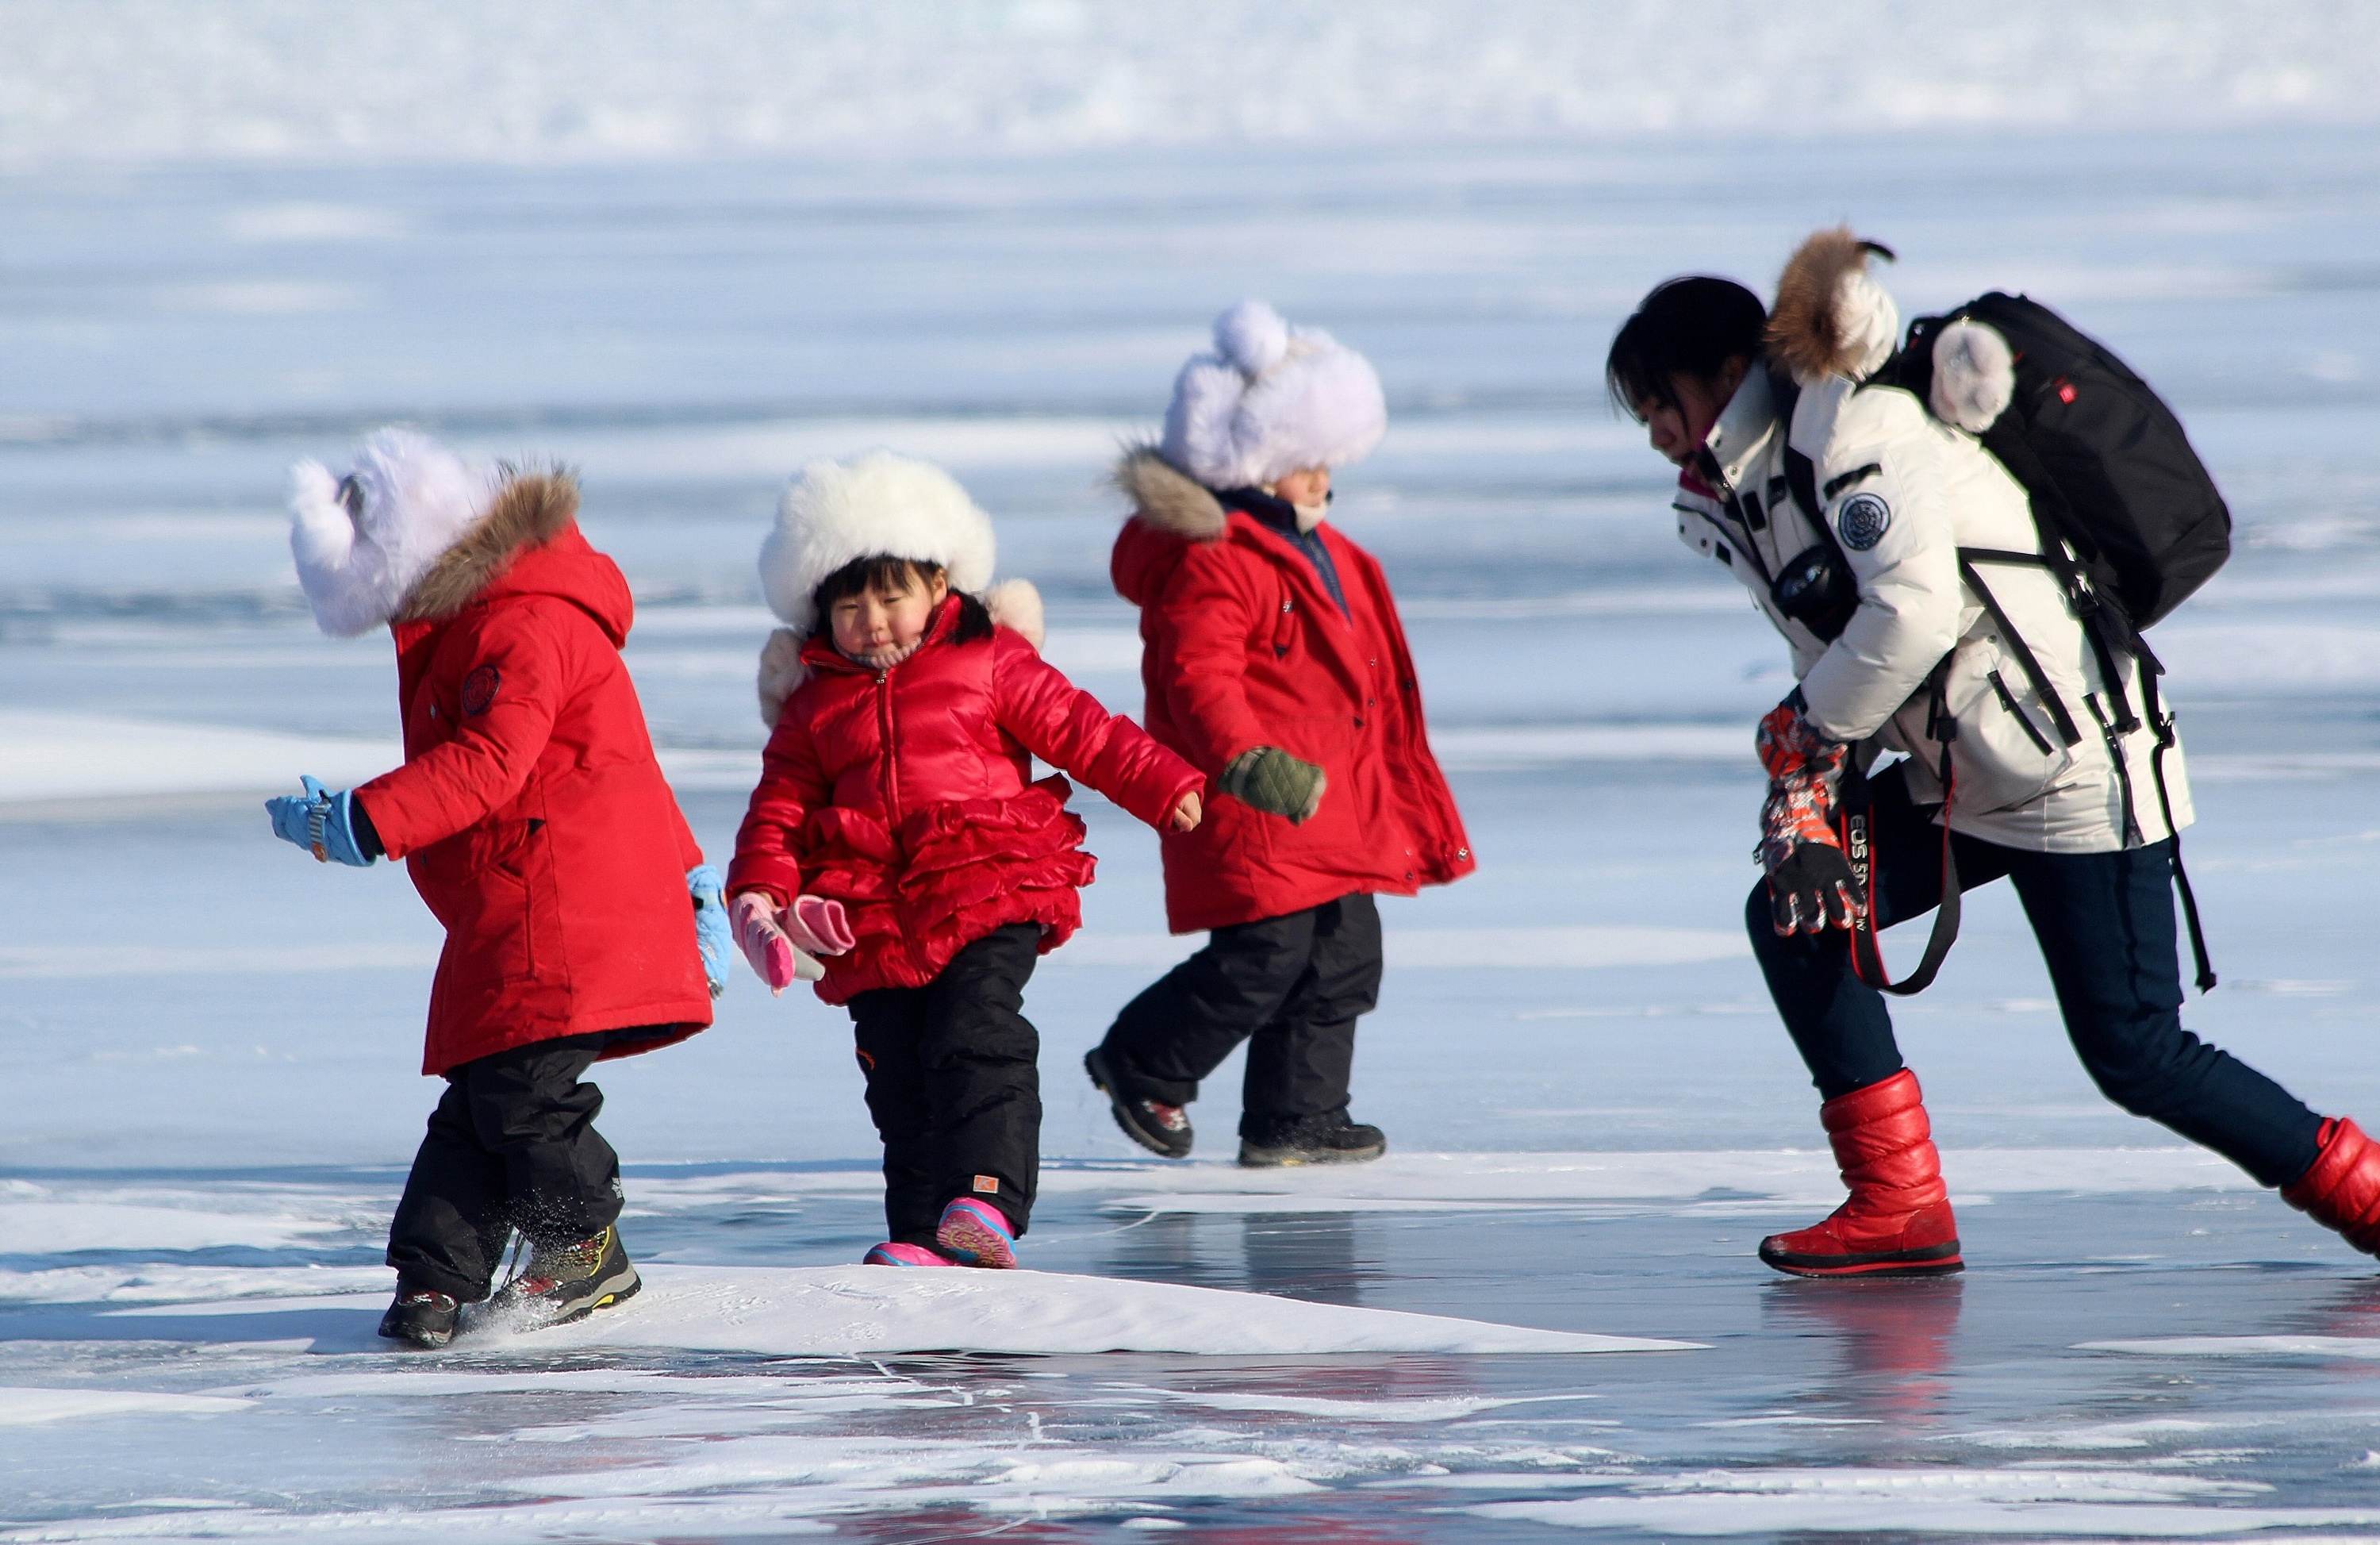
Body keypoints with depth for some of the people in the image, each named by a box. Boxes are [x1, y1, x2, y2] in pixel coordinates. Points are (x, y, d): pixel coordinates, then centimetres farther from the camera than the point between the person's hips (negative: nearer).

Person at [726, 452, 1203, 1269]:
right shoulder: (815, 703, 14)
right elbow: (782, 803, 14)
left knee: (978, 1045, -20)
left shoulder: (991, 664, 6)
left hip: (989, 897, -3)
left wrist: (1162, 785, -5)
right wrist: (759, 891, -1)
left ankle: (986, 1198, -28)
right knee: (899, 1074, 3)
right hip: (873, 916, 4)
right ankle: (922, 1233, 10)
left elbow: (1081, 732, 5)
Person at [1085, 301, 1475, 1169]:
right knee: (1264, 957, -11)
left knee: (1342, 958, 10)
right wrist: (1247, 761, -39)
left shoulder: (1316, 549, 17)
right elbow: (1199, 676, -25)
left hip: (1331, 803, 10)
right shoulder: (1212, 562, -16)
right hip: (1252, 809, -10)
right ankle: (1139, 1066, 10)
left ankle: (1297, 1120, 18)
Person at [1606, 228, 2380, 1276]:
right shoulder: (1753, 483, 12)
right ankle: (1901, 1214, 1)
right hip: (1957, 778, 9)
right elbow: (1831, 679, 11)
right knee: (1796, 914, -1)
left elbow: (1916, 608, -28)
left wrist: (1810, 728, -14)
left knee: (2134, 1055, -9)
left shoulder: (1856, 425, -16)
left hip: (2075, 760, -9)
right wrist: (1803, 801, -6)